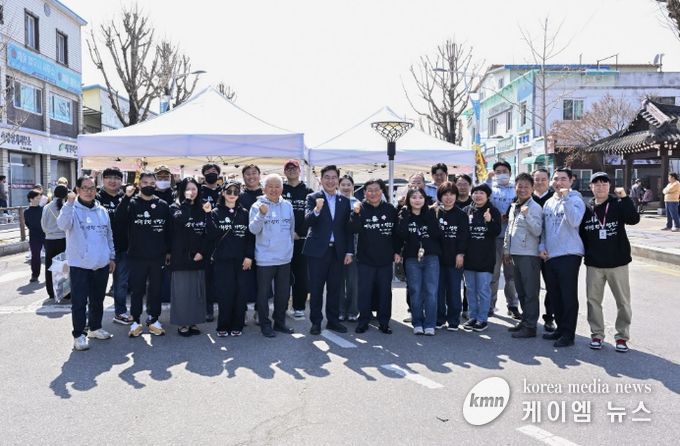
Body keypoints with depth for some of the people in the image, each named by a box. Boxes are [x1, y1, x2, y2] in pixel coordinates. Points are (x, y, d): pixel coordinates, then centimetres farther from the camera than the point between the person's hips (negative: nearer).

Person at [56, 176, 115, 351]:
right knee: (79, 301, 0)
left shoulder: (102, 211, 9)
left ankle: (96, 328, 31)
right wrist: (70, 203, -39)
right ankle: (79, 335, 10)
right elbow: (63, 225, -28)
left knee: (97, 300, 16)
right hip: (79, 265, -5)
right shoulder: (72, 209, -7)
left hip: (101, 264, 5)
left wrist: (112, 257, 13)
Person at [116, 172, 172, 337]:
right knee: (137, 290, 7)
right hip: (137, 256, -2)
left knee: (155, 289, 10)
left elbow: (168, 230, 9)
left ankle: (153, 319, 23)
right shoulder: (132, 203, -1)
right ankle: (135, 321, 19)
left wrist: (169, 251, 7)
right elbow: (120, 218, -20)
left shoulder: (163, 205, 6)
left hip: (157, 256, 2)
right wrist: (126, 197, -29)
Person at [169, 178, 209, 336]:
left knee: (197, 289, 8)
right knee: (182, 289, 0)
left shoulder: (202, 208, 10)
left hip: (198, 256, 4)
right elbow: (180, 220, -23)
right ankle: (182, 323, 9)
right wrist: (186, 202, -15)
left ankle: (193, 322, 17)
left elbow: (206, 232, 7)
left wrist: (202, 251, -5)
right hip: (181, 255, -3)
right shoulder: (175, 207, 1)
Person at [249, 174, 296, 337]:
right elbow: (253, 229, -17)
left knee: (283, 292, 13)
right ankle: (265, 324, 18)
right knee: (264, 293, 5)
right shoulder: (257, 206, -8)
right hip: (265, 258, -4)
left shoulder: (287, 206, 5)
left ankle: (279, 322, 28)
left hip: (285, 258, 4)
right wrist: (261, 214, -31)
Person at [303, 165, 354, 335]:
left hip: (337, 251, 3)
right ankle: (316, 321, 15)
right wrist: (316, 210, -37)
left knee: (335, 288, 10)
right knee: (316, 288, 4)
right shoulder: (313, 198, -1)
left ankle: (333, 320, 22)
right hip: (318, 250, -3)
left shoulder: (344, 201, 9)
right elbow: (308, 220, -16)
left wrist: (349, 252, 5)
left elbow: (348, 228, 9)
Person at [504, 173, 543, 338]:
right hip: (516, 254, 8)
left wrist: (527, 215, -28)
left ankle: (530, 326, 4)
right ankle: (525, 320, 27)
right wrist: (506, 249, 20)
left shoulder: (535, 208, -9)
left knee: (530, 291, -2)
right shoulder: (513, 207, 14)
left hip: (529, 255, -8)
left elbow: (537, 231, -18)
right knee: (520, 290, 15)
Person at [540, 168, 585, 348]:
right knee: (554, 295, 14)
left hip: (569, 255, -7)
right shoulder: (548, 203, 14)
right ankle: (560, 328, 27)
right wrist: (542, 247, 8)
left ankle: (568, 334, 5)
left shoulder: (575, 200, -6)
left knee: (568, 296, -2)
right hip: (549, 256, 7)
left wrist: (565, 199, -24)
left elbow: (574, 222, -25)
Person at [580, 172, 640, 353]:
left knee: (623, 301, 5)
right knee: (593, 300, 8)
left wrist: (624, 198, -24)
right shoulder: (586, 209, 4)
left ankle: (622, 336, 20)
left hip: (617, 262, -2)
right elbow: (581, 234, 9)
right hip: (593, 264, 2)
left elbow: (634, 219, -20)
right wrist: (583, 253, 2)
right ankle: (597, 334, 22)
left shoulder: (618, 204, -2)